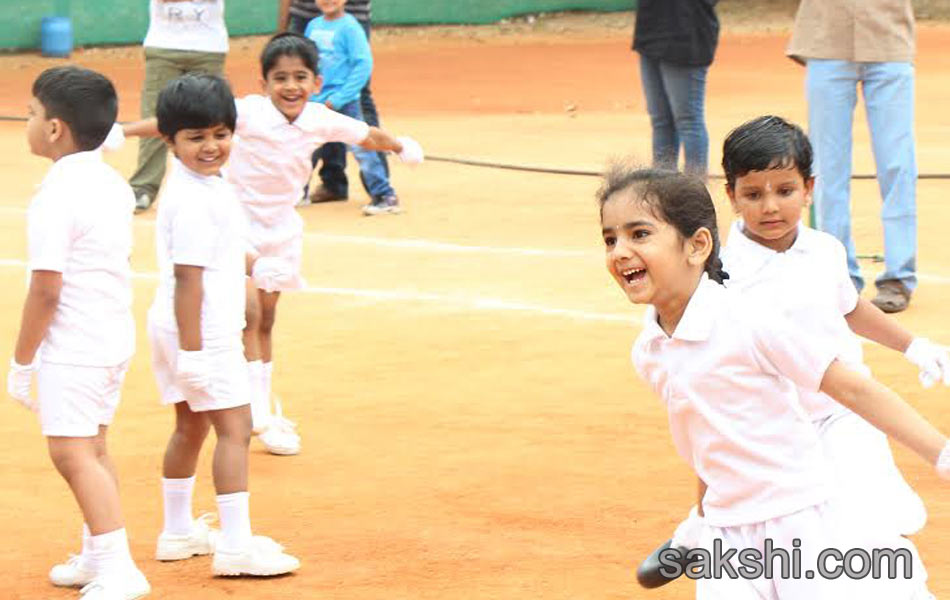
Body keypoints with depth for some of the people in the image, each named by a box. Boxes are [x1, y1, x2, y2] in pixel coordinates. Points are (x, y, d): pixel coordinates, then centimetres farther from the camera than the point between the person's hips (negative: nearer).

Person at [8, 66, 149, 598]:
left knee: (71, 451, -9)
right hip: (117, 336, 10)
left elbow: (46, 290, -20)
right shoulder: (114, 184, 8)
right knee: (93, 448, 18)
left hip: (71, 346, -10)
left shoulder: (56, 198, -18)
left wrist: (22, 361, -12)